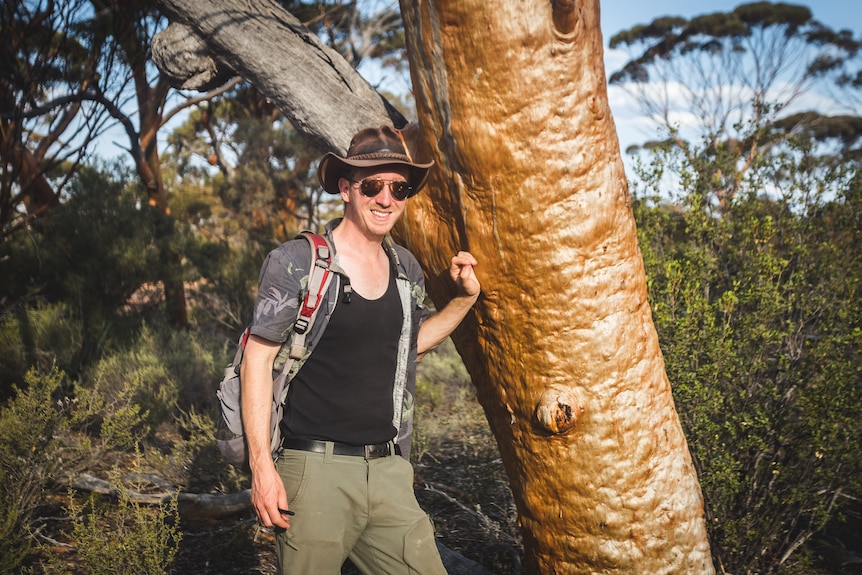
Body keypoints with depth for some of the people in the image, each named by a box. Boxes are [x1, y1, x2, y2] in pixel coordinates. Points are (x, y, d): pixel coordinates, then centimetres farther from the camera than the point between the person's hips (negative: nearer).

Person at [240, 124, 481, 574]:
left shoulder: (407, 270, 10)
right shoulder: (296, 263, -7)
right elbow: (258, 358, -7)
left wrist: (465, 297, 14)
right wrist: (261, 465, -13)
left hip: (389, 470, 5)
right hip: (316, 471, -5)